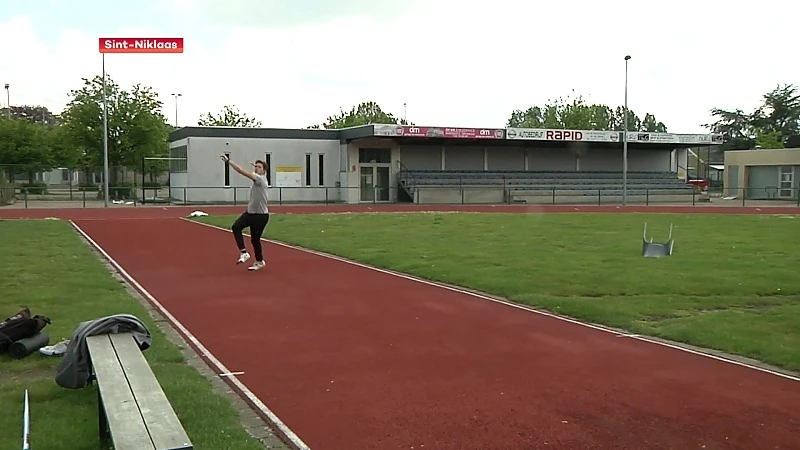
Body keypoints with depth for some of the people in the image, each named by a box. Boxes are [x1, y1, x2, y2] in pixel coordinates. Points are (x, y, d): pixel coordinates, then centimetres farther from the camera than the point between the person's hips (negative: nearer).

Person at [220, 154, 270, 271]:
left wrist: (228, 161, -27)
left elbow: (243, 171, -26)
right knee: (236, 227, -12)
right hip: (250, 212, 8)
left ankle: (260, 261, 23)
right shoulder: (256, 179, 9)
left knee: (254, 239, 2)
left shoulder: (261, 179, -18)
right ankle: (244, 253, -9)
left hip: (261, 215, -8)